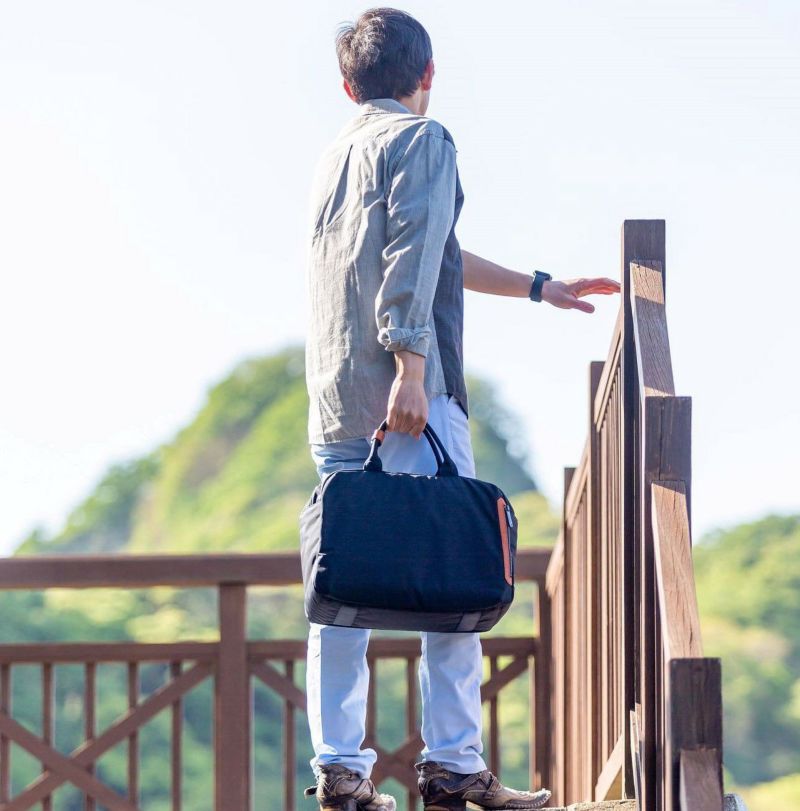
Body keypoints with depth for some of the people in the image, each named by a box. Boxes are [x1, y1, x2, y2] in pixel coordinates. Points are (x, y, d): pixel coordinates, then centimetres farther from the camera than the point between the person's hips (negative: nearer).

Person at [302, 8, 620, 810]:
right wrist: (410, 369, -21)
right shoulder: (420, 140, -1)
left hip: (332, 400, 8)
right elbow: (413, 263, -15)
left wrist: (539, 287, 38)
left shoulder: (338, 152, 24)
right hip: (406, 394, -8)